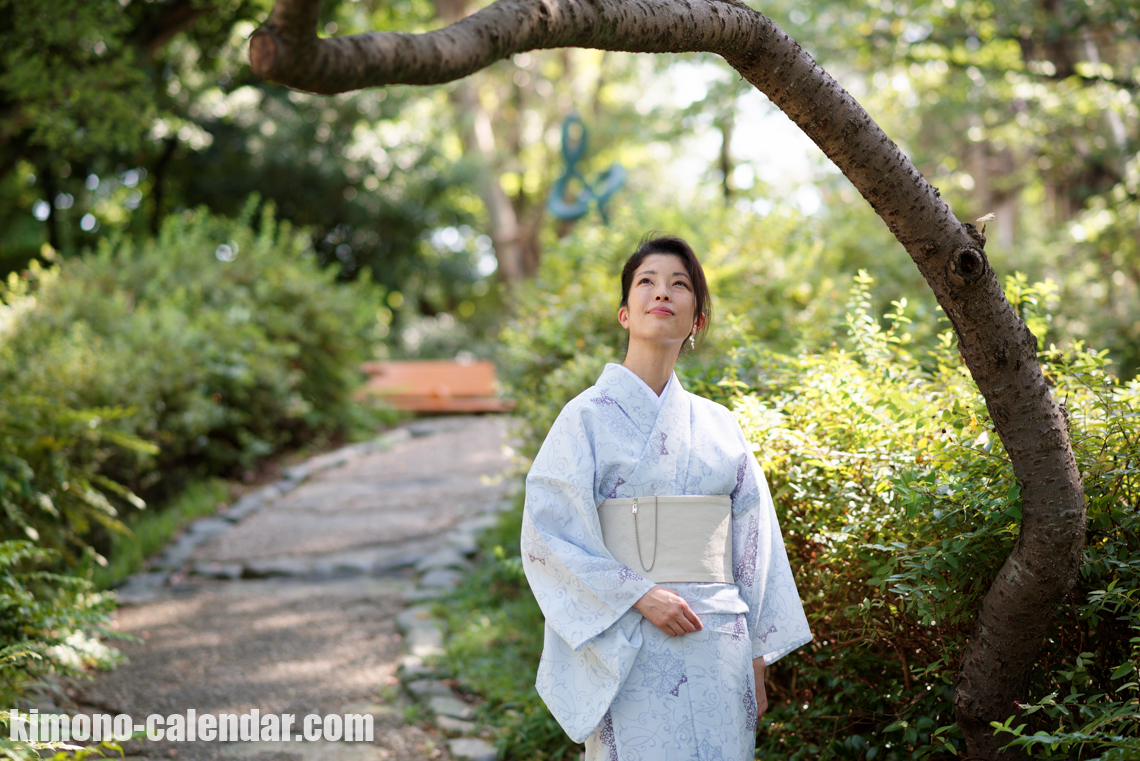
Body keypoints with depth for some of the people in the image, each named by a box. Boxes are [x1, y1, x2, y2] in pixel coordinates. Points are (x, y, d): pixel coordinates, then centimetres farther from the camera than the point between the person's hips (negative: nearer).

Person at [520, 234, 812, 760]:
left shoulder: (718, 426, 11)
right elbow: (547, 534, -7)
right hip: (630, 650, -4)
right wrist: (639, 595, -16)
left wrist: (757, 660, 7)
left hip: (718, 650, 4)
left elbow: (753, 544, 11)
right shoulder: (589, 416, 0)